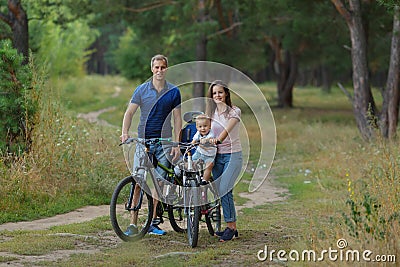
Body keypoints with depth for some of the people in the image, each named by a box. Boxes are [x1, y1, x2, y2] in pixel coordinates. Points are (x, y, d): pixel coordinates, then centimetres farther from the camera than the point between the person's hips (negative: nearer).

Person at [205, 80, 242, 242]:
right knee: (219, 191, 3)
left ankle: (231, 227, -12)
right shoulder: (211, 113, 10)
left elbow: (227, 129, -22)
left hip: (232, 155, -6)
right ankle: (232, 228, 11)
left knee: (224, 190, -18)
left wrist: (218, 139, -40)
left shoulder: (234, 111, -5)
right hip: (217, 156, 6)